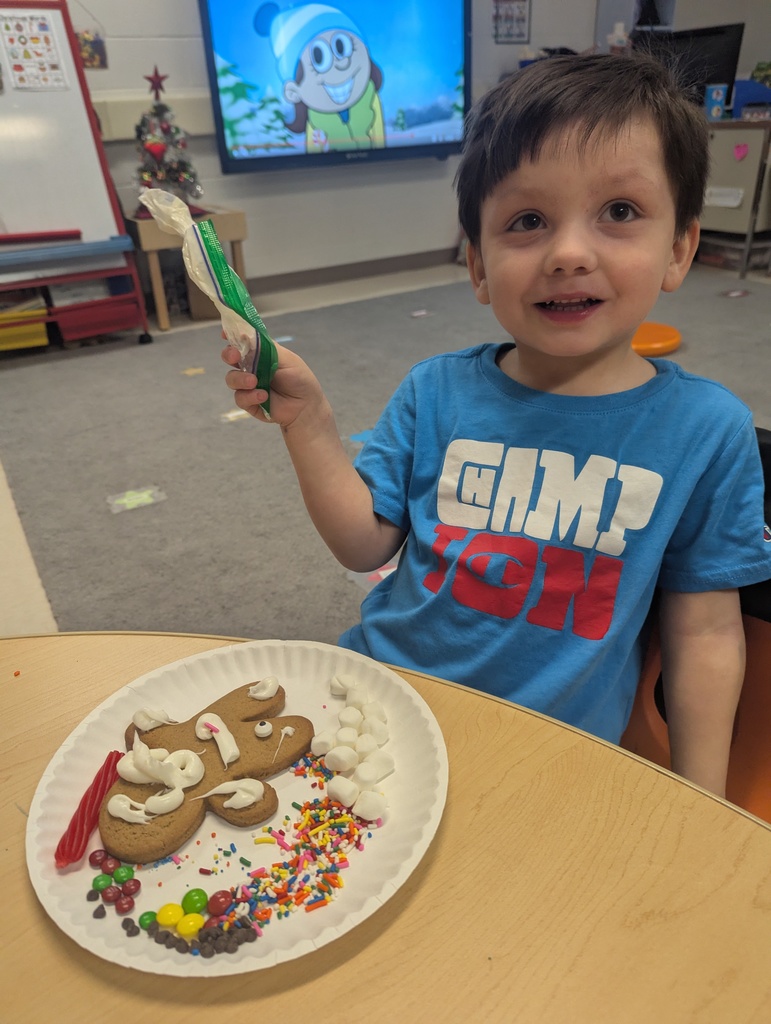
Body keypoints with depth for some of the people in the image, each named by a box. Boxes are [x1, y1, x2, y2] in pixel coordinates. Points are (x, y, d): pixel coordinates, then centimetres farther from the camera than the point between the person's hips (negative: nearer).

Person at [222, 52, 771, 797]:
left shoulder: (706, 429, -7)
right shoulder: (436, 393, -2)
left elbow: (704, 630, -1)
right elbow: (368, 545, -1)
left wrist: (696, 811, 2)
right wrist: (307, 421, -12)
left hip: (555, 746, -1)